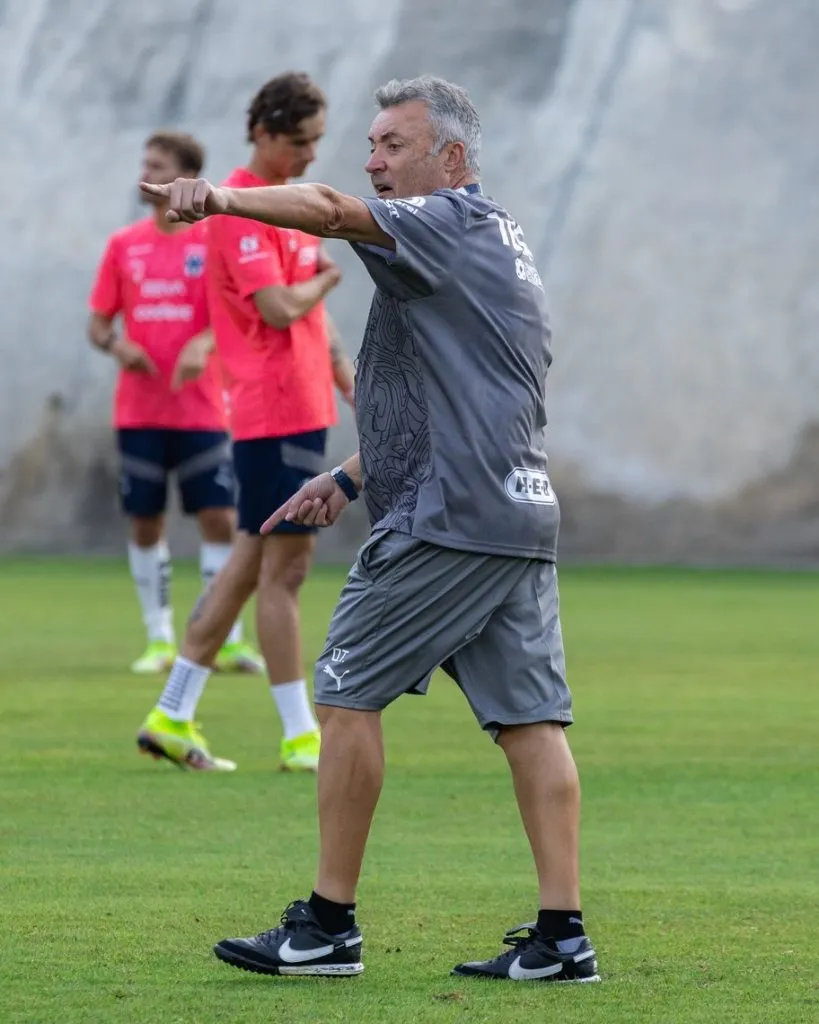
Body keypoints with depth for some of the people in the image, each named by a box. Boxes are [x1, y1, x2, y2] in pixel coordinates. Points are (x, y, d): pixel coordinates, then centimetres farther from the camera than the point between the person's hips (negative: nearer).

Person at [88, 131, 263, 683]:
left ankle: (228, 639, -2)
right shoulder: (124, 245, 8)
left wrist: (203, 344, -23)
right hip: (138, 410, 3)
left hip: (200, 407, -3)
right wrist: (116, 344, -11)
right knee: (145, 525, 3)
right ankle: (160, 638, 12)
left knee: (220, 519, -7)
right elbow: (98, 322, 11)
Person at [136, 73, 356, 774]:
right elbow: (280, 308, -22)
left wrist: (349, 381, 20)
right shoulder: (242, 208, -13)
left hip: (304, 409, 10)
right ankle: (300, 737, -2)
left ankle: (171, 717, 15)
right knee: (283, 569, -5)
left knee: (252, 563, 11)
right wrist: (327, 277, -4)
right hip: (276, 413, -10)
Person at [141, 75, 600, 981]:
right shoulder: (500, 245, 23)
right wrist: (350, 478, 26)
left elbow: (329, 211, -25)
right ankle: (561, 934, -1)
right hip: (523, 511, 9)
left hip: (445, 517, -9)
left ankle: (328, 926, 0)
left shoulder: (452, 223, -5)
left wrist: (219, 198, -31)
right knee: (528, 716, 4)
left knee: (347, 694, -2)